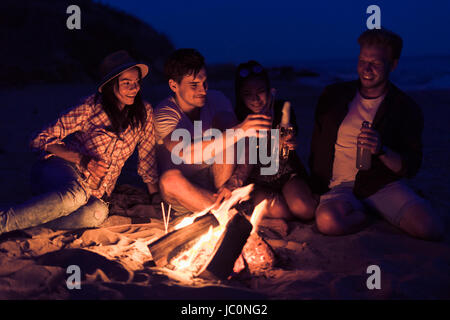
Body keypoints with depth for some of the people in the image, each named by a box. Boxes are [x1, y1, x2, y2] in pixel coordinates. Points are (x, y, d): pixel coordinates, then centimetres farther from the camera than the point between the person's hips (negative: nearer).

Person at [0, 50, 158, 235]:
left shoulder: (144, 113, 8)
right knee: (76, 195, -42)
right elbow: (42, 139, -4)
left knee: (98, 213, -37)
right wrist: (84, 161, -16)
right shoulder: (92, 106, -2)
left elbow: (147, 159, 19)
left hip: (95, 193, 3)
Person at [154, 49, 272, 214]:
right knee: (170, 178, -39)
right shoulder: (164, 112, -15)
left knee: (224, 119, -17)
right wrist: (239, 132, -44)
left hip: (218, 181, 3)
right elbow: (187, 154, -36)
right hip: (185, 193, -3)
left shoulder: (216, 99, -2)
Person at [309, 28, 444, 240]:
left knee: (431, 229, -26)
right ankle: (366, 215, -1)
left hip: (384, 184, 0)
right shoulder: (334, 96, 5)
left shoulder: (406, 109, 0)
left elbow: (411, 167, -2)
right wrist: (318, 186, 8)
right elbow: (318, 147, 15)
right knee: (328, 221, -35)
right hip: (341, 185, 1)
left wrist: (382, 150, -21)